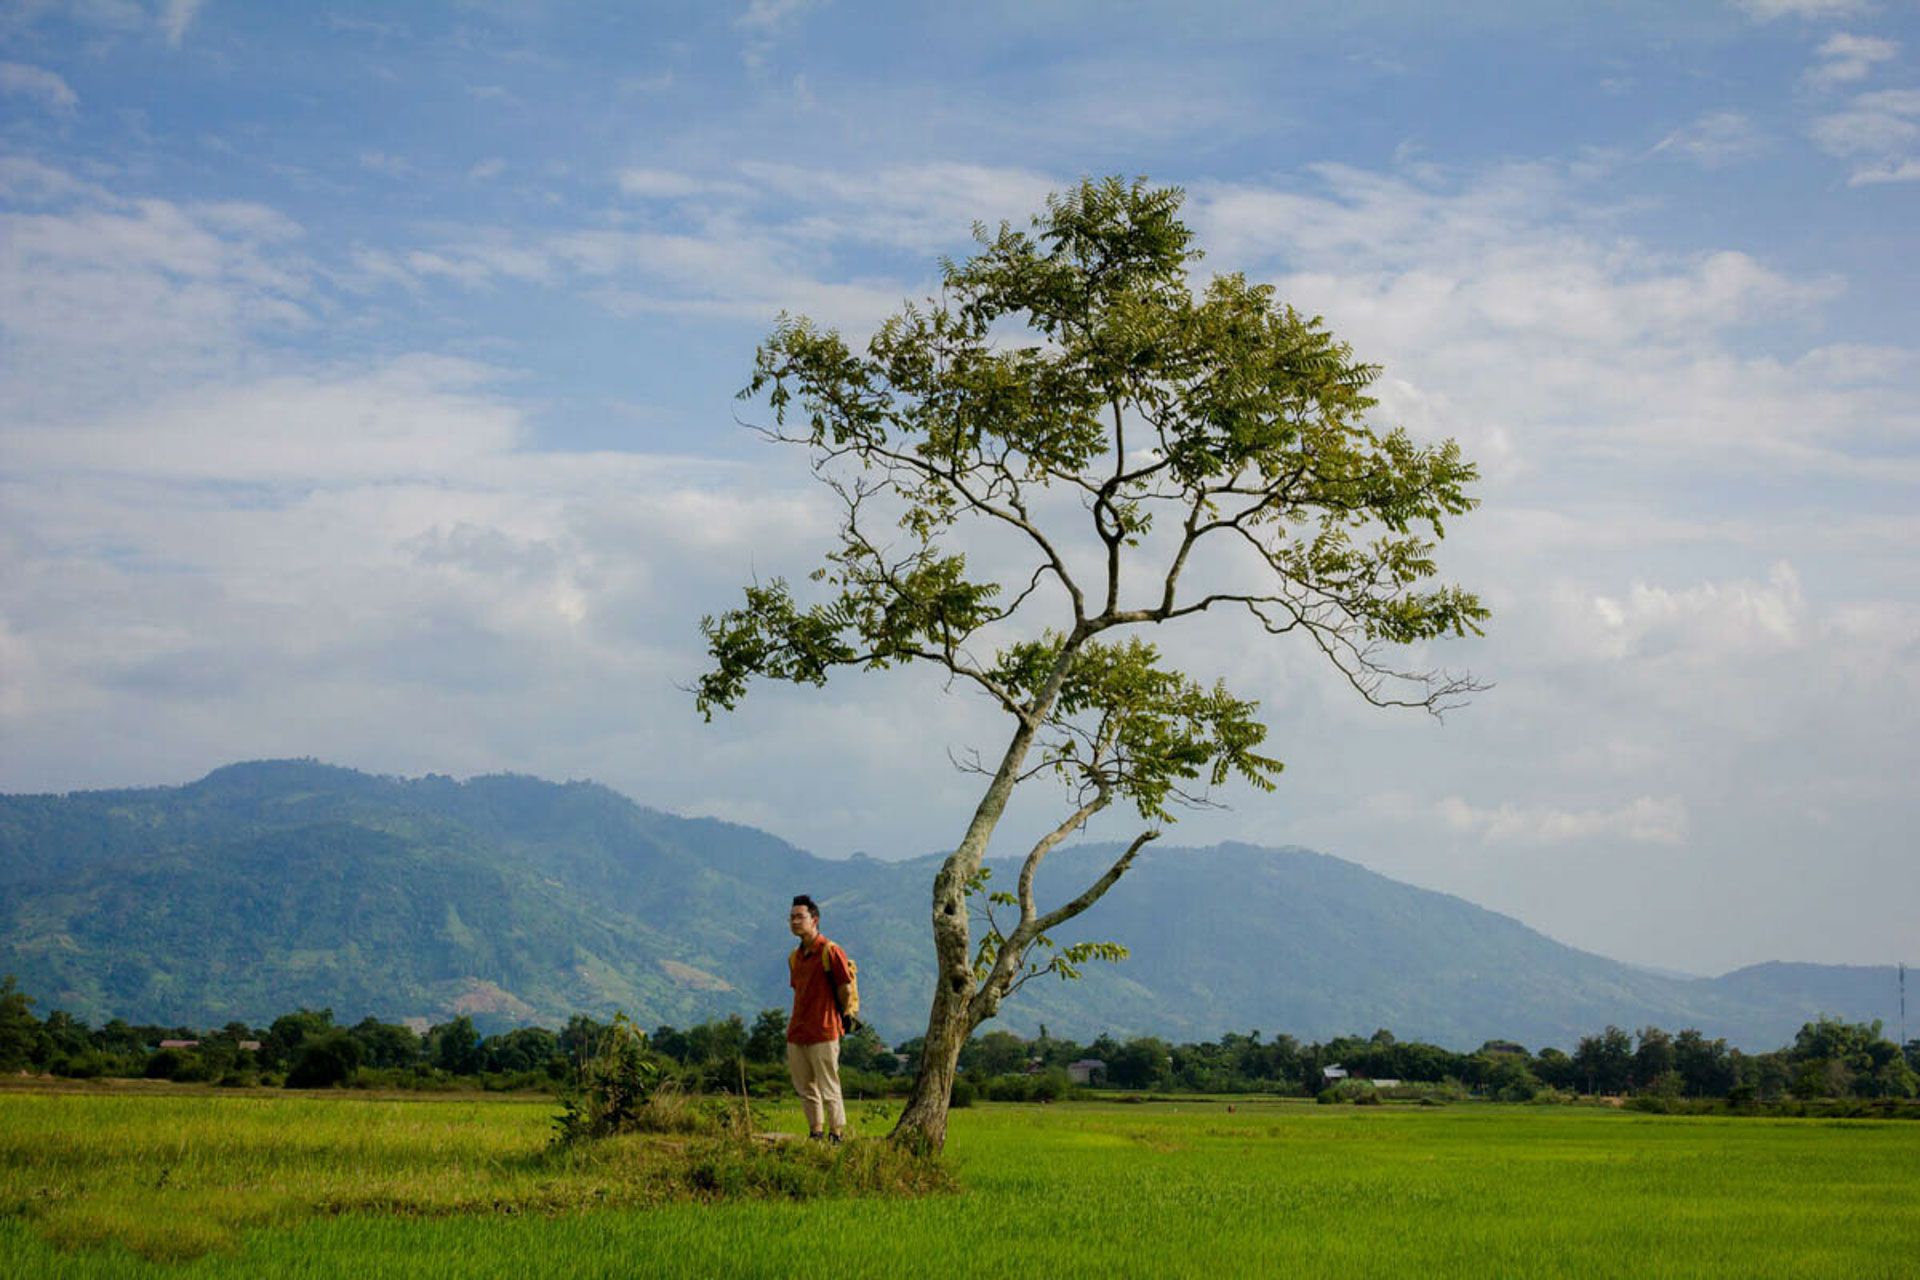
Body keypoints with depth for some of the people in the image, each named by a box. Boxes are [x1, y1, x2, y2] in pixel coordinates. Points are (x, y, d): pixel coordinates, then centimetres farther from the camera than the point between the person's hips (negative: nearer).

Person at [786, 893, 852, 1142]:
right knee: (805, 1089, 11)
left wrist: (847, 1018, -3)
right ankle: (815, 1132, 21)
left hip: (823, 1034, -7)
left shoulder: (830, 952, -10)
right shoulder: (794, 957, 13)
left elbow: (847, 988, -7)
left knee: (829, 1089, -3)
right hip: (796, 1035, 7)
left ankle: (836, 1135, 3)